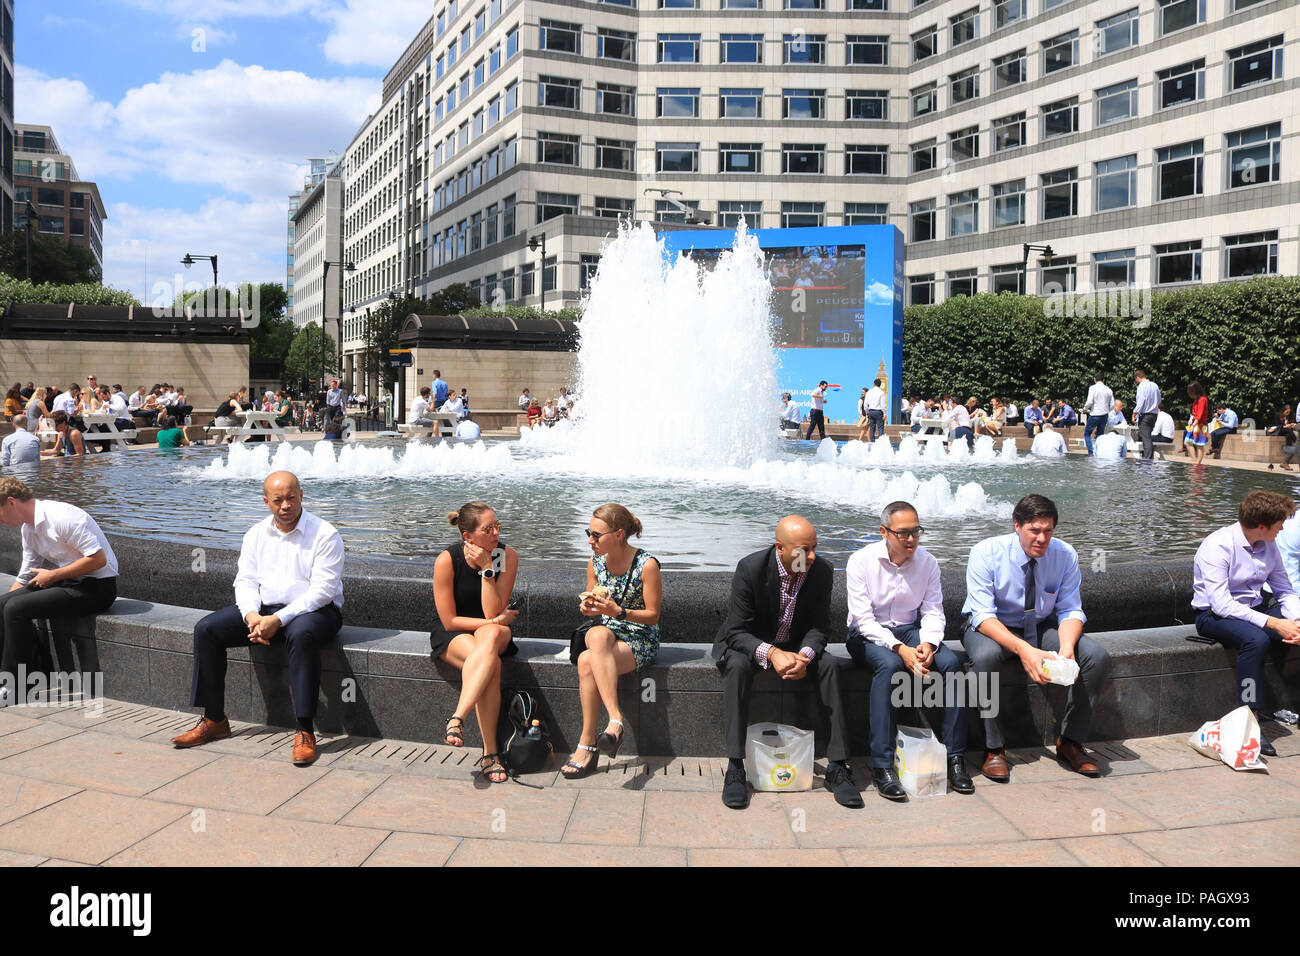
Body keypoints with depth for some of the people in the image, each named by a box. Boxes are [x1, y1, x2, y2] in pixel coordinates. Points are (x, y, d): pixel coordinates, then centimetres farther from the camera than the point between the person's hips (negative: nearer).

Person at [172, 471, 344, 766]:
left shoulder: (324, 535, -9)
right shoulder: (256, 535, 10)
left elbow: (322, 590, -16)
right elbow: (245, 581, 7)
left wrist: (278, 620, -24)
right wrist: (251, 615, -15)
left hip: (313, 609, -6)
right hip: (264, 609, 6)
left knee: (301, 634, -40)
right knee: (206, 629, -10)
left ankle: (305, 732, -35)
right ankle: (214, 720, 1)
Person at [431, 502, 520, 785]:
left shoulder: (507, 556, -11)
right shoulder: (446, 561, -16)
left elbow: (492, 612, -16)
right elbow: (449, 620, -12)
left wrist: (487, 568, -23)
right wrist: (496, 621, -14)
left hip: (492, 631, 2)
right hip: (452, 635, -2)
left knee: (490, 636, -37)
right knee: (492, 664, -34)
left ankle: (457, 718, -41)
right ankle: (490, 752, -35)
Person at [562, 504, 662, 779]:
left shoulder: (647, 565, -13)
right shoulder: (596, 562, 4)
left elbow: (653, 615, -9)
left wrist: (618, 611, -23)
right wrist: (588, 608, -8)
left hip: (641, 640, -5)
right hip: (605, 634, 5)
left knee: (587, 661, -32)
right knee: (598, 634, -34)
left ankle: (587, 743, -27)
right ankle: (615, 718, -35)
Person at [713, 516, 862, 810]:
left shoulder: (822, 570, -14)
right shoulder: (750, 568, -24)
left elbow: (819, 627, -7)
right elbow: (736, 631, -22)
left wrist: (804, 655, -30)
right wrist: (771, 653, -39)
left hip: (796, 646, 3)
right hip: (748, 644, -3)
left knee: (829, 665, -25)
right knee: (737, 666, -35)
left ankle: (837, 768, -21)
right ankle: (735, 769, -31)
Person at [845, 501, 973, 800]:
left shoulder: (927, 562, 1)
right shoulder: (861, 560, -11)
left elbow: (933, 611, 1)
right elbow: (863, 618, -15)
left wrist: (928, 644, -21)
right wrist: (899, 648, -28)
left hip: (909, 630, 4)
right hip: (868, 634, -4)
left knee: (950, 661, -24)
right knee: (889, 664, -36)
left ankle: (955, 758, -16)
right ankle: (882, 766, -34)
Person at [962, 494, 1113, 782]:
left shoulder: (1065, 555, -11)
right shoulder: (986, 553, -21)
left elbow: (1071, 610, -7)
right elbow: (983, 615, -26)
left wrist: (1066, 647, -30)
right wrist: (1023, 649, -41)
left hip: (1043, 627, 4)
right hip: (991, 628, -3)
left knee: (1097, 656, -20)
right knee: (984, 656, -38)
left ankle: (1070, 742, -5)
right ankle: (993, 748, -22)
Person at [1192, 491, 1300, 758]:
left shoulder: (1269, 546, 4)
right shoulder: (1217, 546, -20)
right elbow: (1221, 603, -26)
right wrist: (1273, 623, -30)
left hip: (1255, 609, 7)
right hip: (1214, 615, -7)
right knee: (1256, 638, -36)